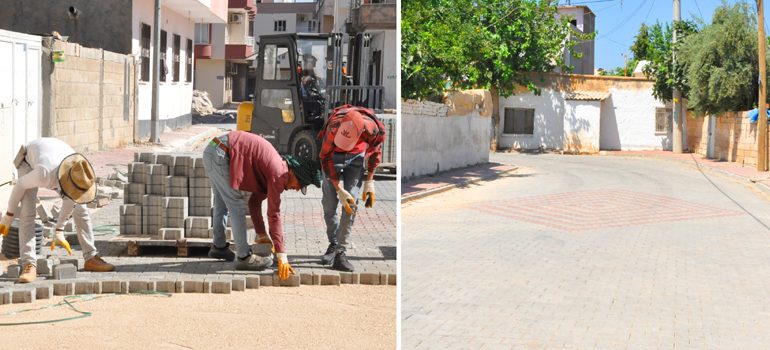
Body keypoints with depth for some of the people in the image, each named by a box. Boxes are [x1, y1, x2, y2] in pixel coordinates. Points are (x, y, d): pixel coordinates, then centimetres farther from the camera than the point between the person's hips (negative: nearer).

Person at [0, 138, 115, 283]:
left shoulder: (82, 175, -32)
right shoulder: (44, 175, -47)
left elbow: (70, 201, -12)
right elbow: (20, 185, -27)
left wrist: (58, 232, -2)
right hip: (30, 159, -4)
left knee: (81, 208, -5)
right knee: (27, 212, -22)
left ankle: (91, 258, 4)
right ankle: (29, 266, -23)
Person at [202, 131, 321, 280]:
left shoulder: (270, 167, 13)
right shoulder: (279, 174, -15)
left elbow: (255, 202, 22)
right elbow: (274, 215, -18)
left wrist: (262, 234, 24)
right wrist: (282, 257, -16)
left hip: (213, 150, 10)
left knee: (222, 204, 23)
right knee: (237, 208, -4)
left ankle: (219, 246, 38)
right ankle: (244, 257, 1)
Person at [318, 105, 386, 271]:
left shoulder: (375, 130, -33)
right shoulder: (333, 127, -37)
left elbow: (375, 152, -8)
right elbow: (325, 158, -21)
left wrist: (369, 182, -8)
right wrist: (339, 190, -23)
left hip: (356, 156, 0)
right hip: (333, 155, 0)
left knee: (351, 204, -11)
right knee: (329, 203, -3)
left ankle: (341, 253, -10)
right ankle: (333, 244, 19)